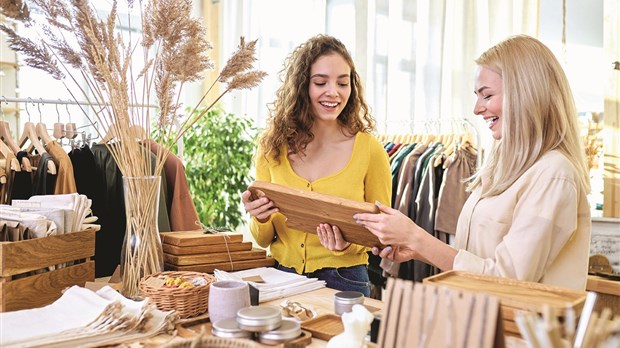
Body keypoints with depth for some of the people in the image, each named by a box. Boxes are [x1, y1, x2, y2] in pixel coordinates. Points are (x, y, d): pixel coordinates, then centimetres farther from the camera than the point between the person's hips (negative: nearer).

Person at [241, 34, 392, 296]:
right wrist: (261, 219, -12)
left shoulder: (369, 149, -4)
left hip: (343, 282, -2)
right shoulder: (272, 147, 2)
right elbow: (264, 240, 10)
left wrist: (349, 245, -13)